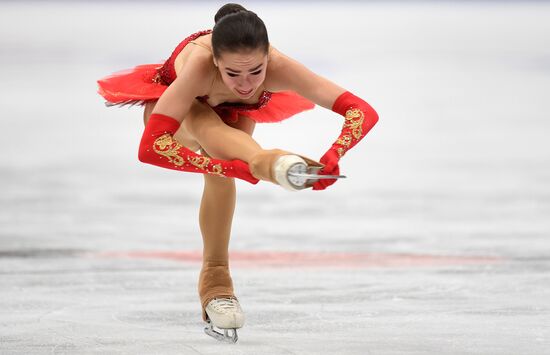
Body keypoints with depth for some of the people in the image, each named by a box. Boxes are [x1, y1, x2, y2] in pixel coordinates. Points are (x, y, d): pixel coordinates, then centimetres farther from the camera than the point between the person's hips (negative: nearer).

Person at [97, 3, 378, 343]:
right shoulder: (199, 64, -45)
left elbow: (364, 112, -42)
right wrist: (233, 168, -60)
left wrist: (332, 158, -61)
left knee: (220, 175, -22)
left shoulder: (278, 67, -39)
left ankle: (215, 280, -6)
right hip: (171, 103, -5)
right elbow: (150, 148, -53)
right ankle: (270, 164, -67)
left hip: (231, 112, 5)